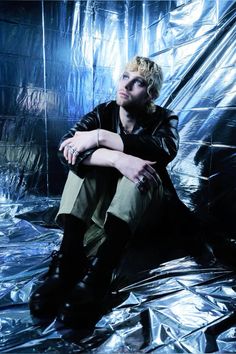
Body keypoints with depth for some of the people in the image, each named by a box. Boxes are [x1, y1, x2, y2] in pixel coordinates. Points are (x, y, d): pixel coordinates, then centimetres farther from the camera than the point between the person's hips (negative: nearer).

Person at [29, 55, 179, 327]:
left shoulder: (163, 118, -5)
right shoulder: (104, 112, -3)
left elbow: (166, 149, -32)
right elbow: (65, 147, -23)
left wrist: (100, 137, -33)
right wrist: (116, 157, -41)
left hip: (143, 203, -1)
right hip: (102, 201, 2)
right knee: (81, 156, -24)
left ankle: (101, 270, -46)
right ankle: (69, 257, -37)